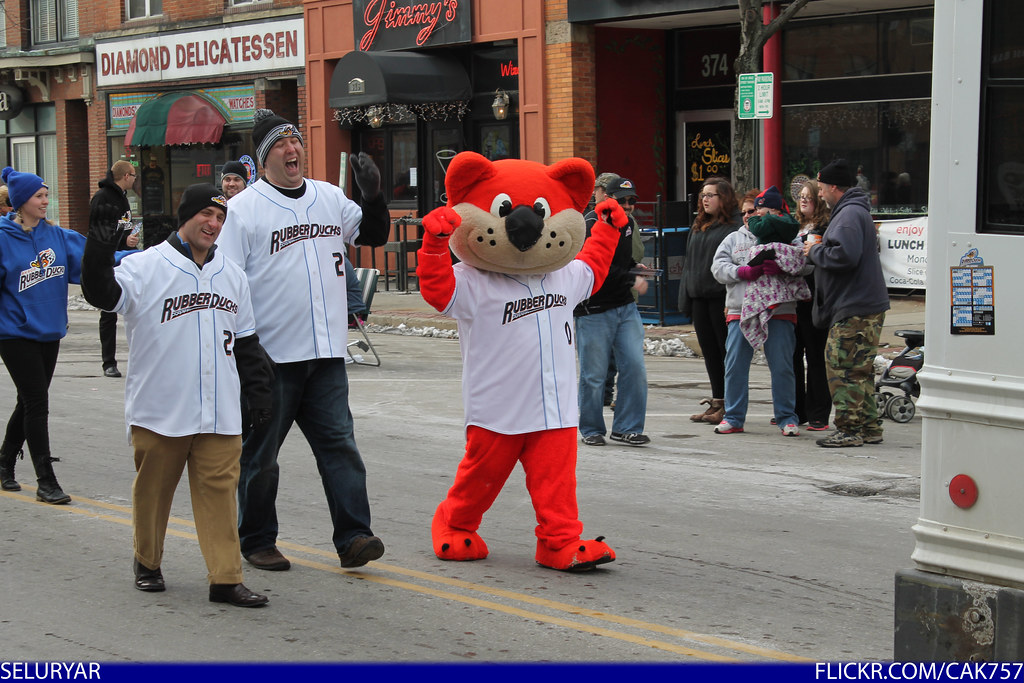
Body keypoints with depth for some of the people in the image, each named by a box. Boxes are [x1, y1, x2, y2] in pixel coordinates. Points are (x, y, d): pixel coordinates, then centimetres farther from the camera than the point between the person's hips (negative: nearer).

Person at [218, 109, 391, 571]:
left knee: (339, 443, -2)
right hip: (270, 358, -4)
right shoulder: (244, 208, -4)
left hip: (326, 354, 4)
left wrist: (373, 195, -2)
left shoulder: (329, 198, 12)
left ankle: (353, 537, -3)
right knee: (259, 453, 6)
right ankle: (256, 541, 19)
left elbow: (374, 235, 19)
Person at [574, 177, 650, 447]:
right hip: (593, 311, -7)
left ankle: (626, 428, 7)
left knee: (635, 367, -2)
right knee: (594, 375, 0)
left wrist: (633, 266, 14)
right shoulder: (592, 228, -13)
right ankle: (591, 429, 15)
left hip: (625, 308, 7)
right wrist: (632, 279, -27)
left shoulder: (628, 224, 13)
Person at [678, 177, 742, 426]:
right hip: (699, 298, 8)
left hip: (722, 297, -8)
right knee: (709, 351, 11)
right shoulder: (698, 226, 16)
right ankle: (717, 402, 19)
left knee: (727, 350, -1)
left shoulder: (736, 225, -9)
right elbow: (688, 262, 20)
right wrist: (685, 297, 14)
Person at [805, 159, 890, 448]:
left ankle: (849, 429, -6)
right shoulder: (852, 211, 22)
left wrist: (815, 252, -10)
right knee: (859, 369, 14)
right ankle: (869, 427, 18)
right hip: (864, 306, 11)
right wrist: (818, 250, 15)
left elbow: (845, 255, -26)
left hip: (855, 310, -11)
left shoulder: (849, 213, -13)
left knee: (842, 366, -8)